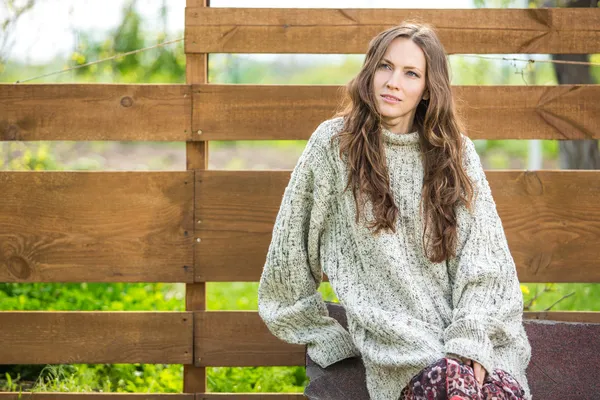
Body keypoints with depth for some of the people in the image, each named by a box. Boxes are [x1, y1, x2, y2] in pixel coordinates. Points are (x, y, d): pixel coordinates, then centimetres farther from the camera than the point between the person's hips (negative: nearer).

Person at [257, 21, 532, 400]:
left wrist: (470, 341, -12)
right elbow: (292, 244, 9)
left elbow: (485, 259, 2)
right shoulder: (334, 143, 3)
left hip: (473, 330, 2)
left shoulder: (457, 151, 10)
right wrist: (317, 330, 11)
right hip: (394, 336, -2)